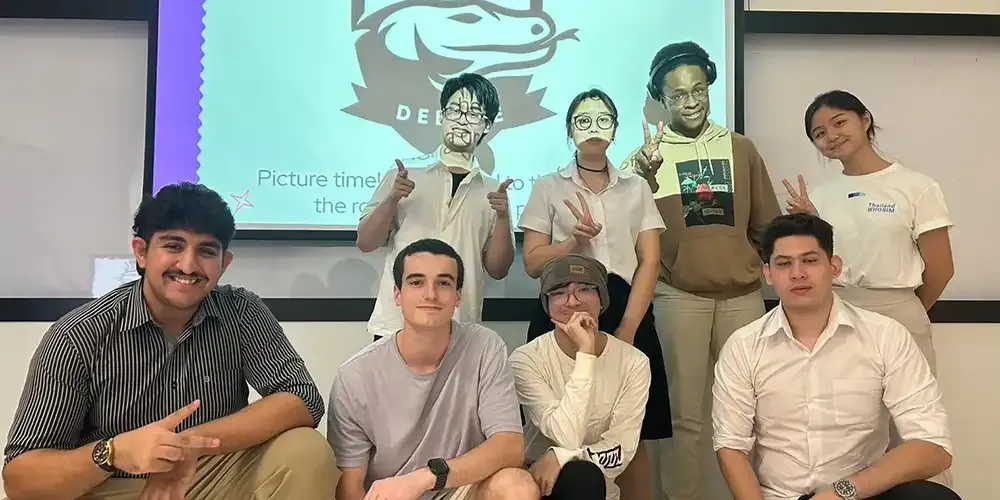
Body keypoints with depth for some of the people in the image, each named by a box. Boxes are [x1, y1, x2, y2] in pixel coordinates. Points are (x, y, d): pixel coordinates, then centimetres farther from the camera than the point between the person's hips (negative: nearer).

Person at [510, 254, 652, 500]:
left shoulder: (633, 362, -9)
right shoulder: (527, 359, -14)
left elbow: (621, 451, -11)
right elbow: (566, 437, -25)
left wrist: (561, 457, -28)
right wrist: (585, 353, -28)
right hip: (540, 480, -2)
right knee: (583, 477, -33)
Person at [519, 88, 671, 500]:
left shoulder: (636, 188, 12)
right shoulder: (548, 187, 8)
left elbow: (649, 261, 4)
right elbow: (532, 262, 2)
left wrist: (628, 327, -8)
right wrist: (575, 241, -16)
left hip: (627, 312, 1)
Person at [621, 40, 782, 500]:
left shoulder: (740, 148, 12)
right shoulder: (647, 155, 5)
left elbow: (766, 223, 16)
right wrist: (644, 179, -21)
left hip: (742, 294, 2)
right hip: (678, 295, -2)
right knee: (684, 414, 3)